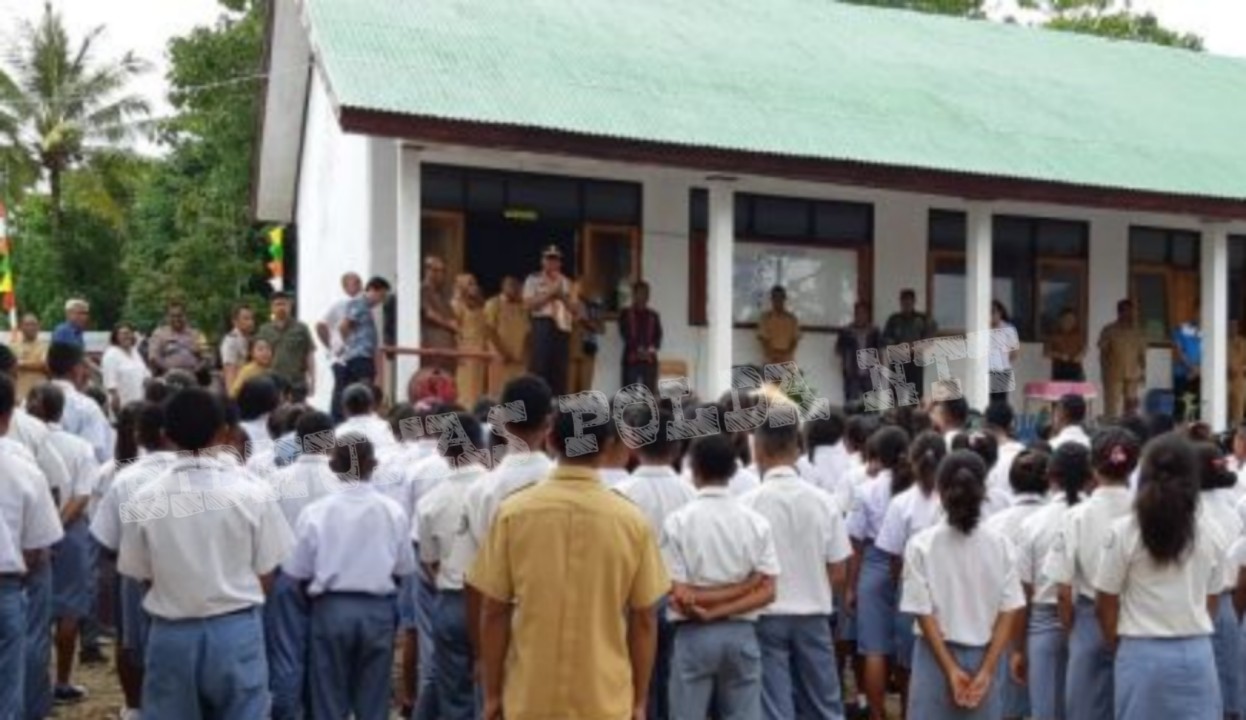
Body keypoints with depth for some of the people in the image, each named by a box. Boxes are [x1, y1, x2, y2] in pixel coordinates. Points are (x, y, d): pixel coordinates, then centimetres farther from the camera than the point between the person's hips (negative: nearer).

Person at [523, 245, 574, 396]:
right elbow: (529, 304, -7)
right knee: (539, 367, -9)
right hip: (542, 325, -4)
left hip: (562, 327, 4)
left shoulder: (566, 282, 17)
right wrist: (549, 293, -8)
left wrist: (561, 295, -3)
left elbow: (574, 308, 12)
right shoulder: (533, 280, 5)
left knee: (560, 370, 3)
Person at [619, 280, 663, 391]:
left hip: (650, 360, 3)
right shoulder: (625, 313, 6)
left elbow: (658, 335, 7)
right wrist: (638, 349, -15)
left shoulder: (653, 315, 13)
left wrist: (652, 348, -13)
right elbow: (625, 334, -4)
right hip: (631, 358, -3)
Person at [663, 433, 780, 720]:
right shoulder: (756, 521, 0)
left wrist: (705, 607, -2)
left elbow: (681, 597, -14)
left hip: (695, 636, -3)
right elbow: (766, 591, -5)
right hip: (742, 634, 3)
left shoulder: (678, 521, -9)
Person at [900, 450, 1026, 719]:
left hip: (935, 660, -2)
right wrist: (987, 670, -5)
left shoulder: (921, 545, -10)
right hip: (984, 658, 2)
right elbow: (1008, 613, -5)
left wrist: (950, 669, -8)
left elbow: (924, 614, -11)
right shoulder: (1000, 545, -4)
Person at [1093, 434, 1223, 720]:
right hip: (1197, 653, 2)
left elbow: (1107, 603, -2)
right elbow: (1210, 603, 10)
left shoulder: (1122, 532, -9)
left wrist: (1116, 645, 16)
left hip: (1143, 654, -2)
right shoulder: (1211, 536, 1)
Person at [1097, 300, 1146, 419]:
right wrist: (1104, 372, -10)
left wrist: (1143, 372, 8)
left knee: (1132, 407, 5)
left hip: (1133, 376, 4)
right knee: (1112, 408, -9)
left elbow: (1142, 354, 14)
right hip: (1114, 375, -4)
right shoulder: (1109, 330, -1)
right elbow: (1103, 353, -3)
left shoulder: (1137, 332, 12)